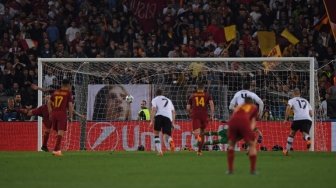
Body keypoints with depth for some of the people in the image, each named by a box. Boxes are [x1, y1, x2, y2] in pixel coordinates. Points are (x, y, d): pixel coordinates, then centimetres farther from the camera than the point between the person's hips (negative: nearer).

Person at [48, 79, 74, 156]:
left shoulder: (55, 92, 15)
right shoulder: (68, 93, 1)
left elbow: (49, 103, 15)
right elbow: (70, 105, -6)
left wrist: (50, 113, 20)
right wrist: (70, 116, 1)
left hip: (54, 113, 5)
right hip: (62, 113, -5)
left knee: (58, 132, 17)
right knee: (60, 132, -7)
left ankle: (58, 149, 20)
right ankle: (56, 150, -17)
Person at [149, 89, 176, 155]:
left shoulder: (155, 99, 17)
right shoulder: (168, 100, 32)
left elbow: (154, 110, 0)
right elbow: (173, 111, 23)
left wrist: (152, 121, -3)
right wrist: (173, 122, 23)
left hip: (159, 116, -3)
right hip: (168, 117, 3)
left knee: (156, 133, 14)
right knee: (166, 135, 2)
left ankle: (159, 150, -2)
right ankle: (170, 140, -37)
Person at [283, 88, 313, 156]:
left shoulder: (292, 100, 18)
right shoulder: (306, 101, 30)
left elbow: (288, 107, -3)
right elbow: (311, 114, 24)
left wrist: (286, 119, 1)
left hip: (297, 119, -2)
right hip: (308, 119, 2)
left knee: (292, 134, 20)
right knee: (305, 133, -10)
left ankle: (287, 150, 23)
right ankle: (308, 139, -48)